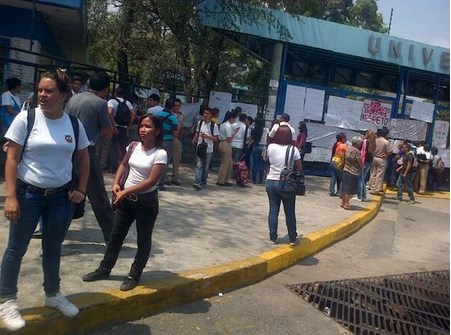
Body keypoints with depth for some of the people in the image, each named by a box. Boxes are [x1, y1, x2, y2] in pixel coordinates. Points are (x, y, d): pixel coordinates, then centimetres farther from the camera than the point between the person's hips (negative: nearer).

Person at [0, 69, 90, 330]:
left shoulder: (74, 124, -1)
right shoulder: (25, 118, -9)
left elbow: (83, 158, 10)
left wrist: (81, 189, 2)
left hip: (62, 195, 3)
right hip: (29, 193, -2)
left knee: (53, 248, 16)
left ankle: (53, 294, 35)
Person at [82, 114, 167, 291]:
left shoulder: (160, 154, -17)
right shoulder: (134, 146, 0)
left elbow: (151, 181, -20)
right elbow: (123, 165, 15)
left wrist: (126, 191, -20)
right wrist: (116, 183, -1)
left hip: (146, 201, -6)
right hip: (126, 198, 6)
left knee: (143, 239, 9)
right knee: (116, 235, 16)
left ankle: (134, 275, 25)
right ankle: (104, 269, 32)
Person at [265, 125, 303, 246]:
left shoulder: (271, 147, -5)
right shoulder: (293, 150, -11)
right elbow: (300, 169, -6)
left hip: (271, 182, 2)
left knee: (273, 210, 10)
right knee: (290, 212, 9)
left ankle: (273, 237, 15)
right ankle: (292, 239, 20)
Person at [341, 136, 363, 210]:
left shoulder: (348, 148, 6)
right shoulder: (357, 151, -17)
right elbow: (360, 163, -12)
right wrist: (361, 167, 7)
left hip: (345, 170, 8)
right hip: (353, 172, -8)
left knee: (344, 187, 15)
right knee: (349, 188, -1)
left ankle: (343, 202, 23)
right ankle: (346, 204, 3)